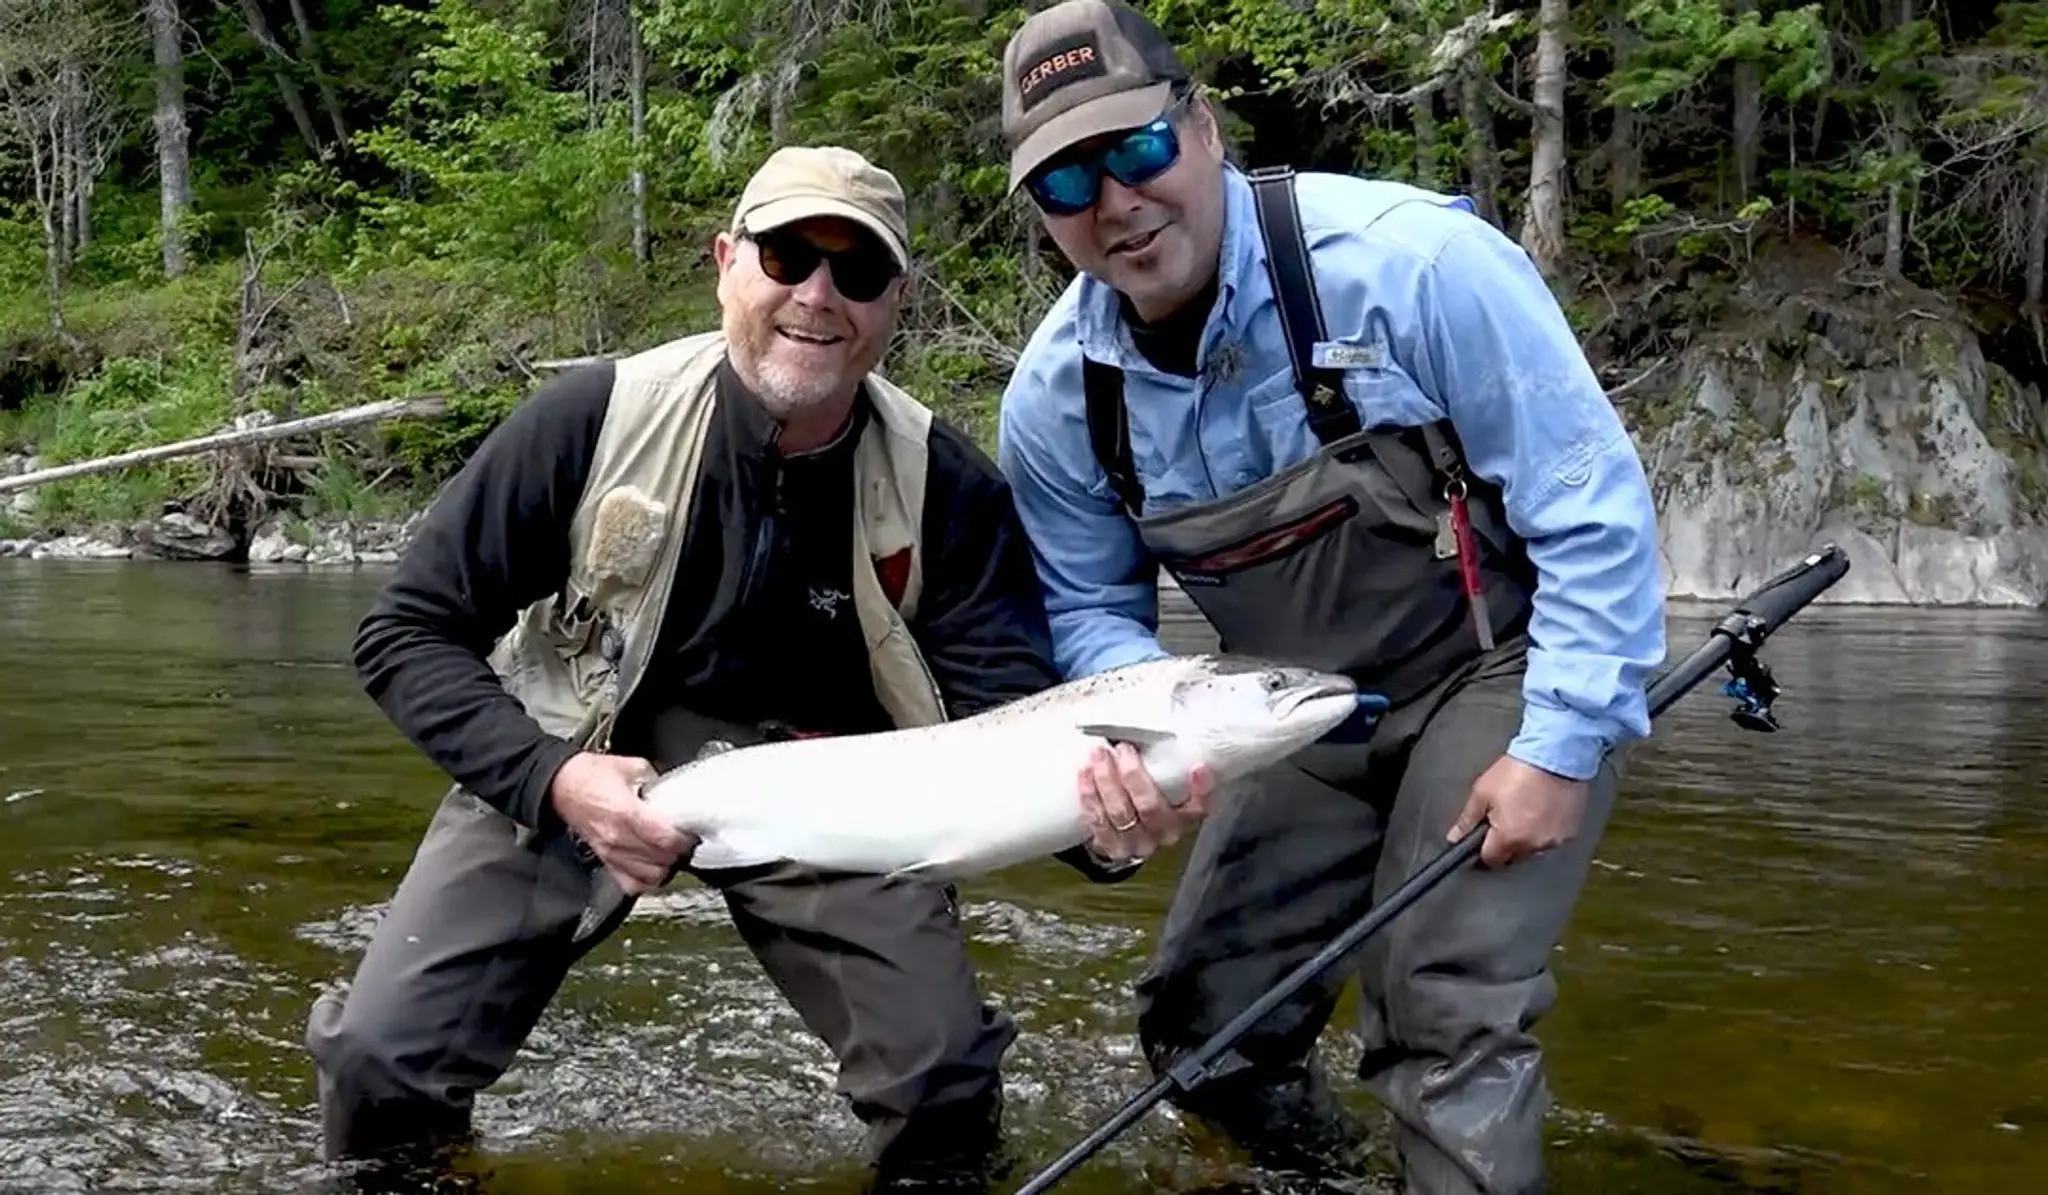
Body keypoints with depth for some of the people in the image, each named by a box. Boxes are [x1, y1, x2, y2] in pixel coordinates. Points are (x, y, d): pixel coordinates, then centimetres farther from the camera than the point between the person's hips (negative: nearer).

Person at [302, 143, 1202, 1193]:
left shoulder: (942, 483, -14)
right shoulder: (592, 421, -18)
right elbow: (407, 635, -11)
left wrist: (1095, 815, -41)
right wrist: (552, 778, -28)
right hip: (576, 766, 0)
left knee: (942, 1085, -15)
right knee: (382, 1058, -15)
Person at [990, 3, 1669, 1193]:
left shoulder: (1408, 259, -26)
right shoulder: (1055, 398, -11)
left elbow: (1592, 507, -20)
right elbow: (1090, 611, 3)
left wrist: (1563, 745, -21)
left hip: (1505, 671, -5)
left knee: (1446, 1017, -18)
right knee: (1199, 1018, 8)